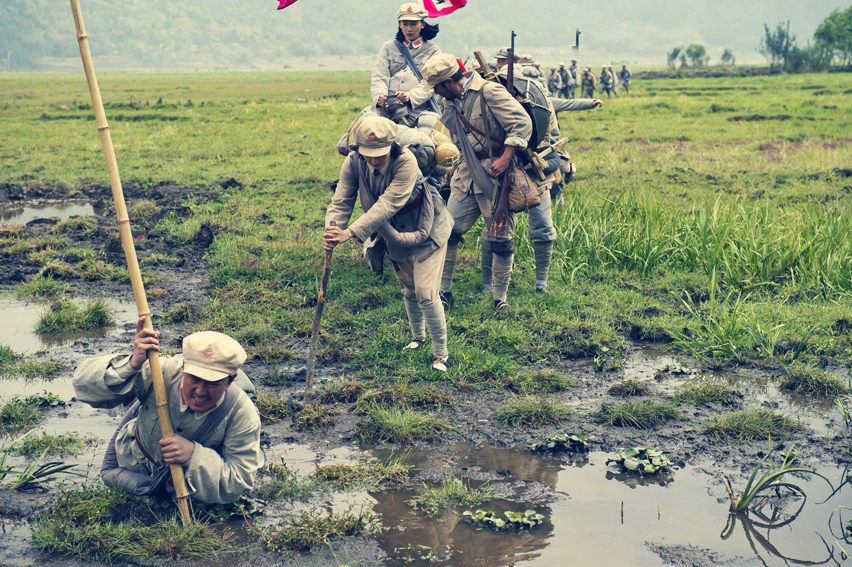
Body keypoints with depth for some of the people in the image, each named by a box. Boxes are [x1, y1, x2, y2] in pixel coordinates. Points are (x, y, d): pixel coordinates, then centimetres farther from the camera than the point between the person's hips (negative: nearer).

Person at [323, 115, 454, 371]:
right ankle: (417, 337, 45)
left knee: (425, 293, -9)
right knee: (408, 289, 19)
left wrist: (350, 233, -49)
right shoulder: (353, 163, -21)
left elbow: (387, 205, -42)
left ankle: (441, 355, 7)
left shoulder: (406, 161, -36)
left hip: (426, 228, -5)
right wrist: (331, 230, -44)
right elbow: (341, 200, -23)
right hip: (395, 232, 5)